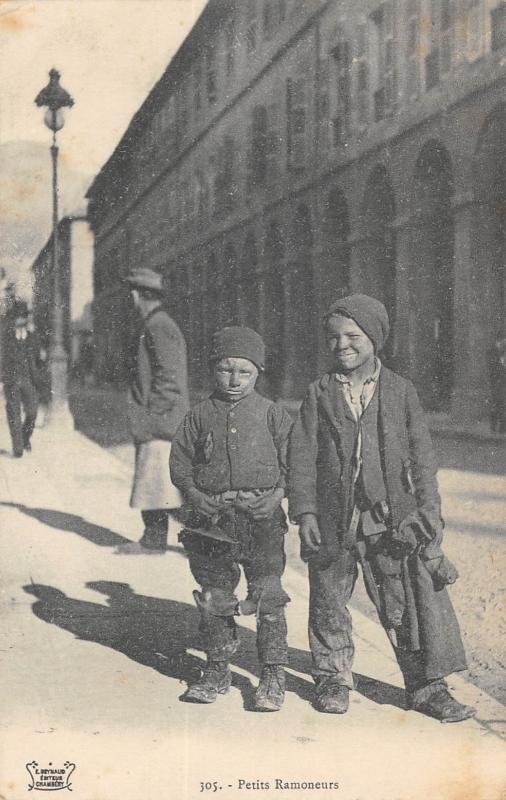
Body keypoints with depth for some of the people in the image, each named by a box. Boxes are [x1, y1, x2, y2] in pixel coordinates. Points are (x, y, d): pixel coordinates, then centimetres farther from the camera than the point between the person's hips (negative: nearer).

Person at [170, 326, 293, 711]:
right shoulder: (200, 415, 6)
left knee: (268, 598, -2)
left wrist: (278, 493, -11)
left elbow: (293, 461, 3)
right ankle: (218, 670, 26)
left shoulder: (272, 413, 2)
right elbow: (179, 459, 9)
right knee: (214, 598, 11)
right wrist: (194, 493, -7)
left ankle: (273, 673, 10)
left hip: (261, 517, -2)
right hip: (212, 519, 2)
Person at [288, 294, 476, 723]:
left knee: (414, 600, 0)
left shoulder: (400, 391, 3)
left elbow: (421, 454, 5)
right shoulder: (320, 393, 3)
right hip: (333, 518, 1)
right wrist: (305, 511, -6)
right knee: (329, 601, 10)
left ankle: (428, 686, 13)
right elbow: (302, 454, 1)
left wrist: (427, 509, -2)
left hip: (391, 516, 0)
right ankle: (333, 678, 29)